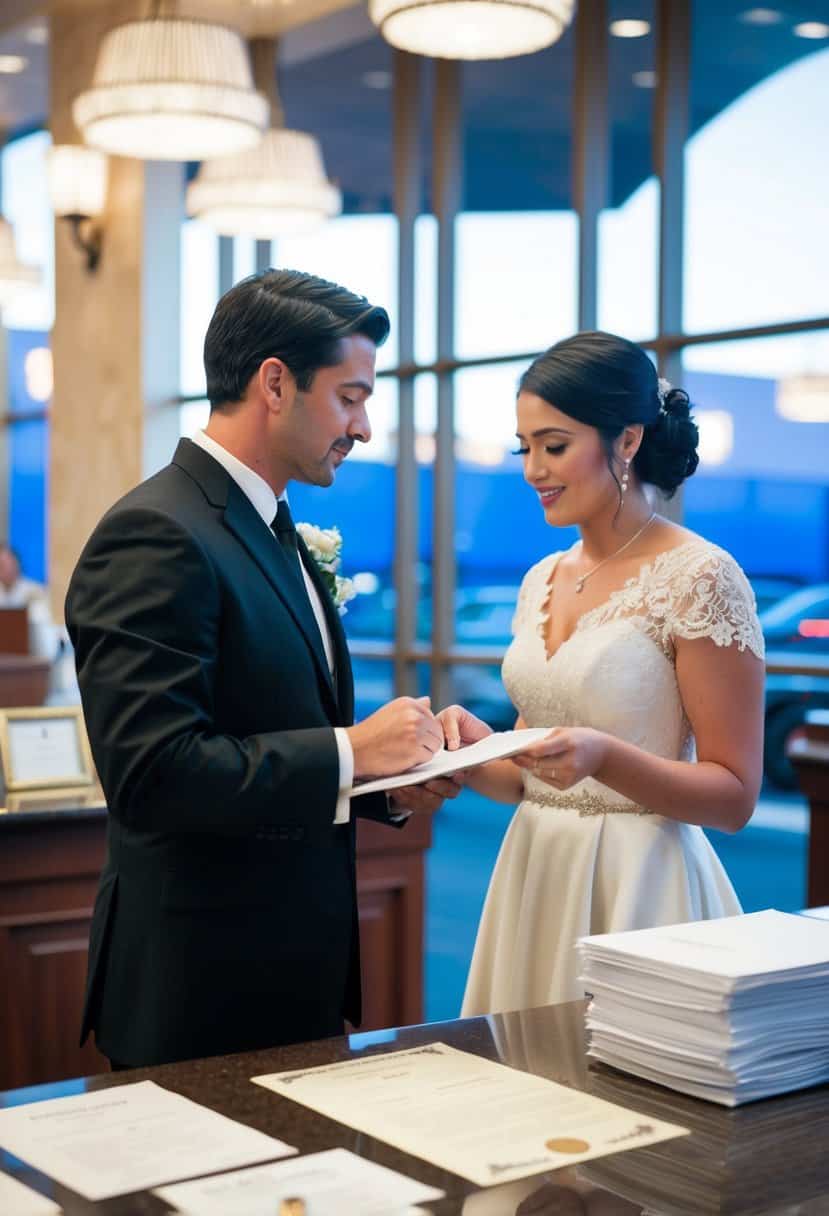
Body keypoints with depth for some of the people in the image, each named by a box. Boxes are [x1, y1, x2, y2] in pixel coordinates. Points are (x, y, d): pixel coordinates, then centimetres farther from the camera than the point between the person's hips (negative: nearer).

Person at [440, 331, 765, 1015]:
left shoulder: (701, 579, -12)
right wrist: (478, 750, -4)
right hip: (536, 879, 7)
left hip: (638, 891, -6)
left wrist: (603, 757, -25)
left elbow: (735, 796, -12)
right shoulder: (543, 581, 9)